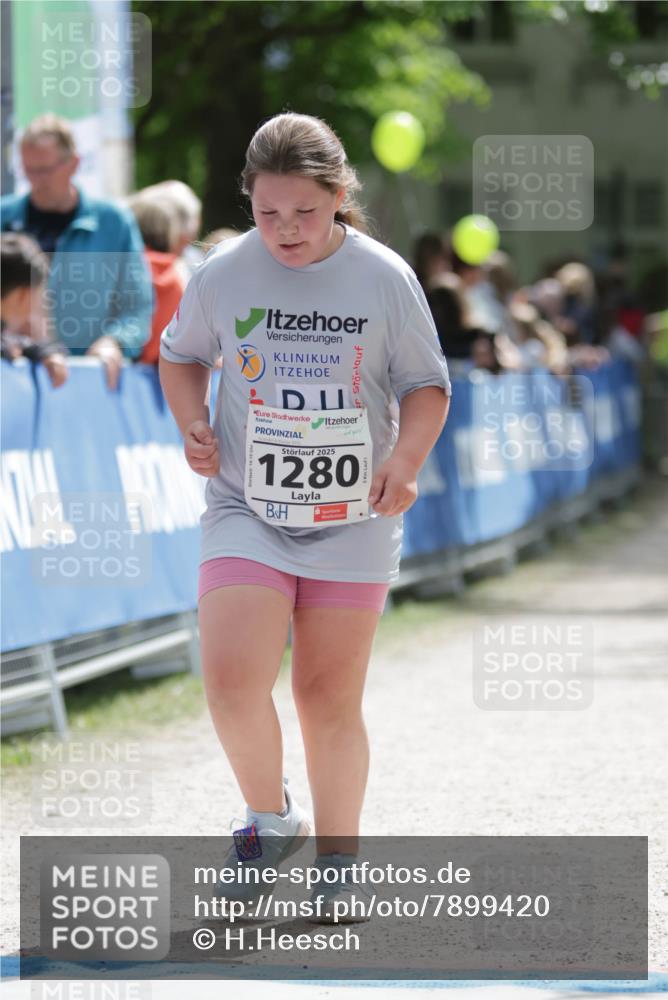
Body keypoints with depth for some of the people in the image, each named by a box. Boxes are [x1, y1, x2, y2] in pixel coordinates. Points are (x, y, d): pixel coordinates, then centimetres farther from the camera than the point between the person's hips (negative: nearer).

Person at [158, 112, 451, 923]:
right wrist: (191, 423, -5)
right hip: (246, 513, 0)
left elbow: (427, 384, 4)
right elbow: (181, 353, 14)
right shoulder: (222, 276, -5)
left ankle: (337, 861, 23)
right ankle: (270, 818, 9)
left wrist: (406, 459, -14)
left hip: (352, 521, 0)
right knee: (232, 683, -17)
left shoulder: (385, 279, -6)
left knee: (330, 700, 5)